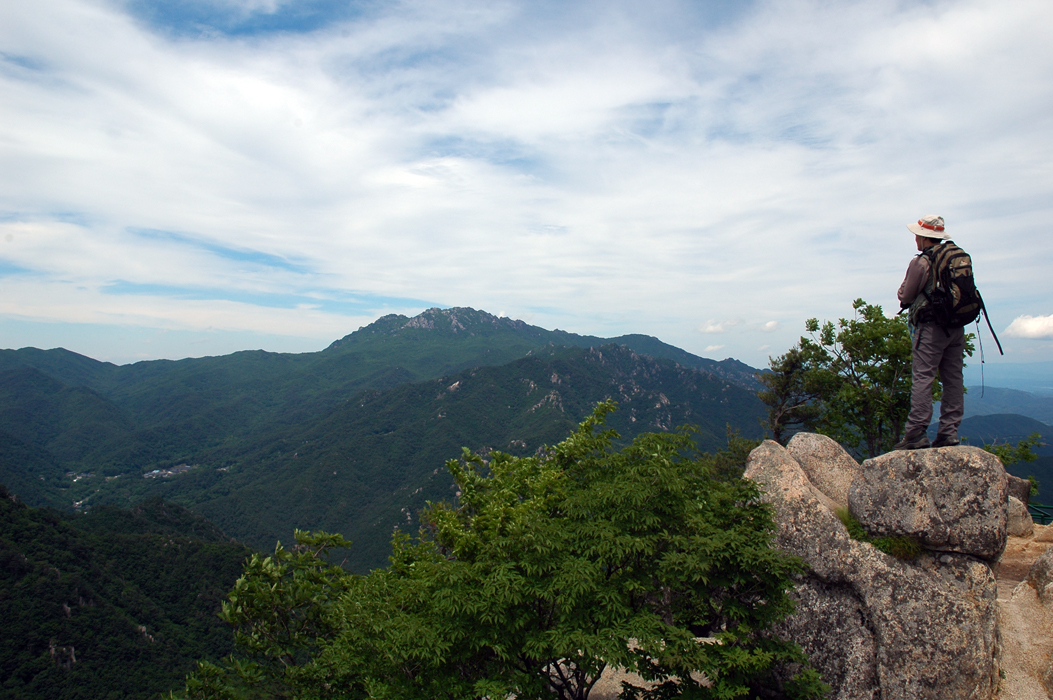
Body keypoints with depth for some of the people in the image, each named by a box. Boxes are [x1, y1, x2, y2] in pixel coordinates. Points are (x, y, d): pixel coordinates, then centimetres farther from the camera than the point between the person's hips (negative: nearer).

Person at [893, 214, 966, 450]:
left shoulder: (921, 262, -9)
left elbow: (905, 296, -7)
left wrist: (906, 297, 15)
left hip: (931, 327, -7)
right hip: (957, 326, 7)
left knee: (922, 378, -7)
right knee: (953, 379, 8)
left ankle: (917, 433, -10)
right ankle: (949, 432, 10)